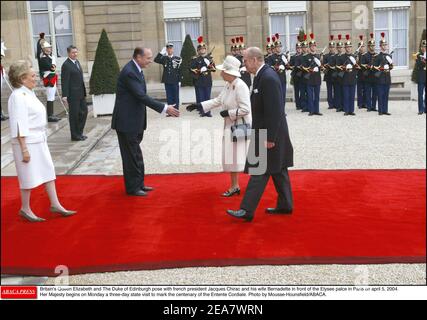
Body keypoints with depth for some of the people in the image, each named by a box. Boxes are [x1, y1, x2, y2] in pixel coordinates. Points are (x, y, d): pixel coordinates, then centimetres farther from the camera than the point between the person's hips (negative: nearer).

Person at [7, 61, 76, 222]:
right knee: (29, 177, 3)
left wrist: (42, 139, 17)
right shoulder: (18, 96, -17)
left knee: (48, 172, 12)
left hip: (39, 141, 9)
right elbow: (20, 125, -20)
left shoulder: (29, 93, 11)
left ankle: (55, 204, 21)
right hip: (27, 143, -9)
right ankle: (25, 209, 19)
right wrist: (24, 149, -21)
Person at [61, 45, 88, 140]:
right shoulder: (66, 65, -13)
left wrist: (84, 92, 17)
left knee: (84, 111, 12)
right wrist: (64, 95, -20)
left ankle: (79, 132, 25)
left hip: (81, 93, 8)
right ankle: (75, 135, 12)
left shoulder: (77, 62, 14)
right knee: (74, 114, 1)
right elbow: (64, 81, -16)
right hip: (73, 94, -8)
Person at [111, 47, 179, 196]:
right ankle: (132, 187, 12)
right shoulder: (129, 72, -22)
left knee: (135, 153, 17)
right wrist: (165, 108, -27)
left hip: (134, 120, 10)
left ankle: (138, 183, 28)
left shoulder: (136, 70, 9)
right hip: (127, 121, -10)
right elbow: (142, 96, -27)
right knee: (131, 155, 1)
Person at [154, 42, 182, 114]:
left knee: (176, 97, 4)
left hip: (175, 82, -3)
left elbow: (181, 70, -2)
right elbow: (156, 60, -7)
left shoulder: (178, 59, -1)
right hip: (167, 81, 3)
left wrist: (180, 80, -7)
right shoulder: (164, 58, 7)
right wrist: (161, 53, -15)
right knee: (169, 97, 7)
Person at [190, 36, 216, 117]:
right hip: (198, 81, -2)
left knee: (208, 97, 4)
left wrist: (209, 64, -13)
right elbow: (192, 69, -5)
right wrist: (200, 70, -17)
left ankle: (208, 111, 9)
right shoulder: (195, 59, 1)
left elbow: (214, 69, 5)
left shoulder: (209, 57, 10)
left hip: (208, 81, 2)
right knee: (200, 97, 0)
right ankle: (202, 111, 6)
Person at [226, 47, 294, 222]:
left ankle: (247, 211, 0)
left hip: (270, 133, -10)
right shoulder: (263, 75, 10)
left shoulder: (268, 78, -21)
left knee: (259, 171, -6)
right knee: (278, 170, 16)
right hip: (268, 131, 10)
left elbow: (274, 111, -24)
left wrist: (270, 138, -23)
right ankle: (285, 205, 27)